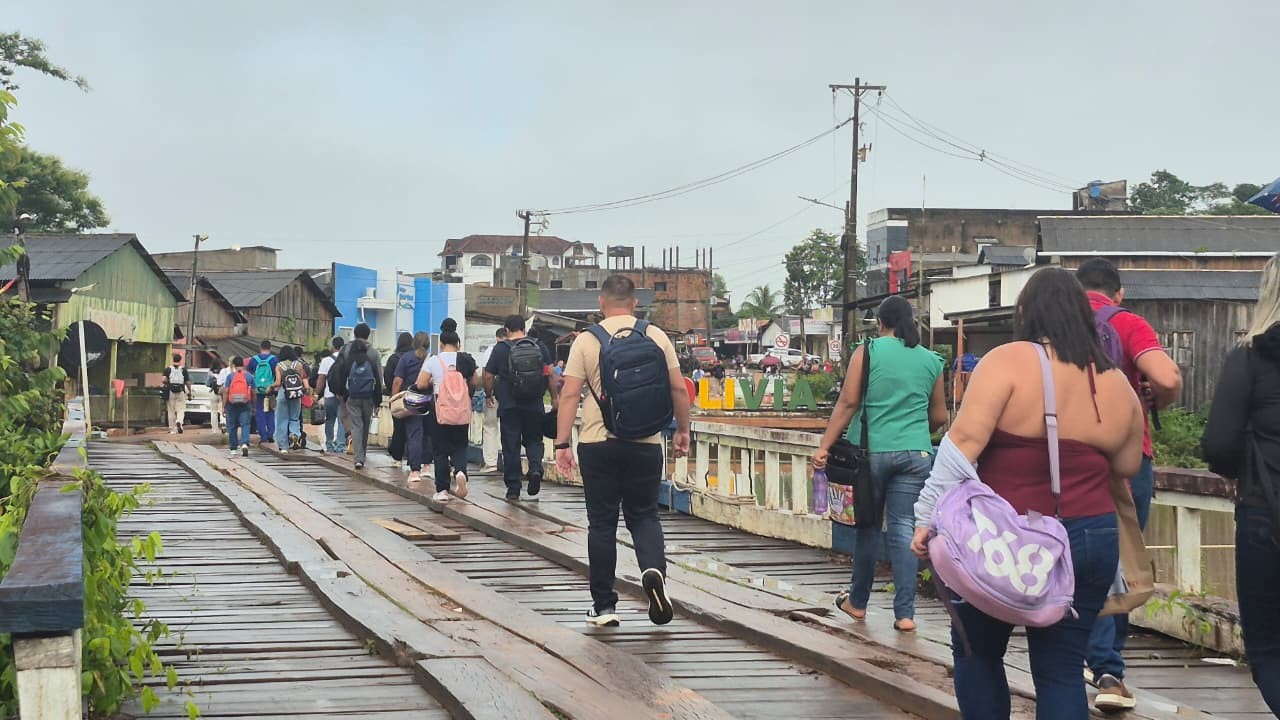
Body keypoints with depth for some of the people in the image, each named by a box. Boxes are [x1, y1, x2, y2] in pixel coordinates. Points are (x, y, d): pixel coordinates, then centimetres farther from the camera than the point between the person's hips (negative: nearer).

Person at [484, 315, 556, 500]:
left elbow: (488, 376, -2)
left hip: (509, 406, -2)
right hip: (534, 405, 2)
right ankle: (535, 468, -12)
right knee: (533, 440, 16)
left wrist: (489, 395, 15)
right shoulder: (539, 346, 3)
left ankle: (513, 488, 5)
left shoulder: (501, 349, -3)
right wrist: (554, 397, 7)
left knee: (511, 446, 5)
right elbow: (550, 372, 0)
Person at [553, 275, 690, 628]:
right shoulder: (656, 337, 1)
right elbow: (678, 390, 3)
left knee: (602, 523, 7)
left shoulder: (587, 340, -2)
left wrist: (562, 444, -2)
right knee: (644, 515, 13)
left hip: (598, 443, -1)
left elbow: (569, 395, -5)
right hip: (646, 443, 1)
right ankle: (654, 569, -16)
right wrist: (682, 430, 16)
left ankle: (603, 606, 11)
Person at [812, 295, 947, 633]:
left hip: (872, 450, -2)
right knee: (904, 529, 3)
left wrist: (824, 446, -6)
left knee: (868, 525, 11)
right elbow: (939, 417, 14)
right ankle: (905, 613, -1)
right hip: (916, 454, 2)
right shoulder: (931, 361, 8)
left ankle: (858, 601, 24)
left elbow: (848, 404, -8)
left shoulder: (868, 351, -2)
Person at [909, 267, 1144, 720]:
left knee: (976, 654, 15)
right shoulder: (1117, 383, 5)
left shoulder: (1008, 362, -10)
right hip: (1092, 541, 4)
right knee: (1061, 672, 7)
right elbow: (1127, 466, 14)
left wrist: (928, 517, -16)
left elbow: (964, 441, -17)